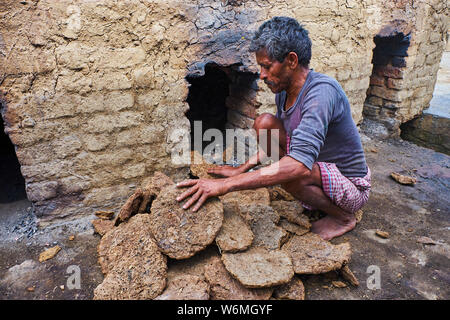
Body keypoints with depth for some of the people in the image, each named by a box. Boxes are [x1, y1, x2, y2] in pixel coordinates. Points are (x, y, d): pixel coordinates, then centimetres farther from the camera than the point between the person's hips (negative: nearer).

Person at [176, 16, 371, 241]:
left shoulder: (321, 91, -31)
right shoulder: (283, 91, -4)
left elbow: (300, 165, -43)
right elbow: (276, 138, 13)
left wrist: (226, 185, -44)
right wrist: (241, 170, 2)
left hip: (351, 187, -7)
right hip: (321, 166, 8)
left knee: (291, 174, -37)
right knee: (264, 123, -5)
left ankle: (344, 217, -4)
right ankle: (317, 197, 5)